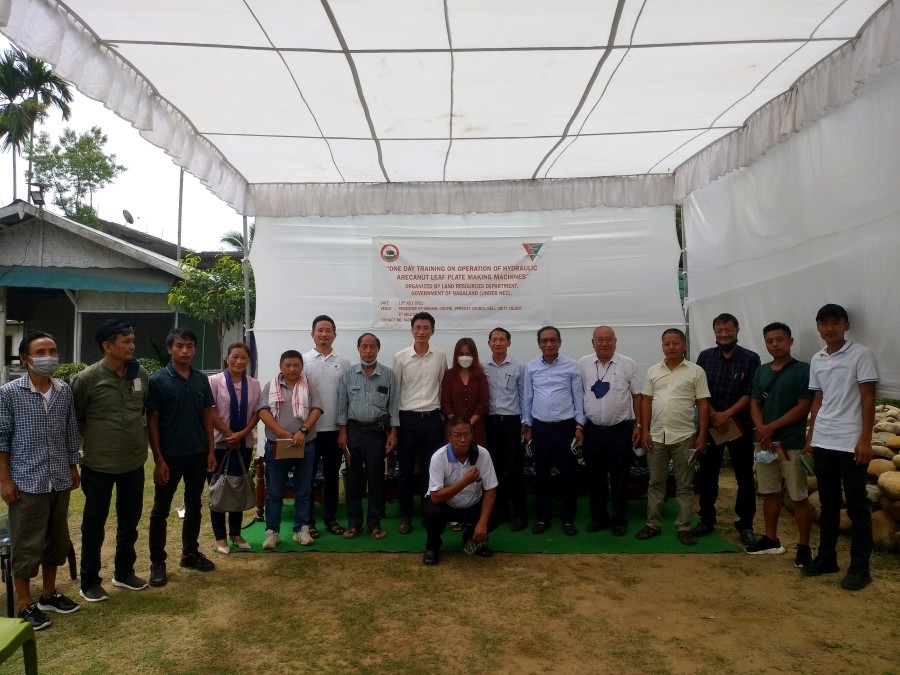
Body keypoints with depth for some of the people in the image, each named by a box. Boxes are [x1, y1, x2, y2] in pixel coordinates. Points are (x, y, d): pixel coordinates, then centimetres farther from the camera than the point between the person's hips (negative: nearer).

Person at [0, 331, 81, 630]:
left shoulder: (65, 391, 2)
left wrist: (73, 468, 13)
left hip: (59, 481, 5)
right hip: (26, 482, -4)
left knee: (57, 539, 15)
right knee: (27, 544, 6)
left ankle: (49, 594, 32)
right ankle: (24, 604, 22)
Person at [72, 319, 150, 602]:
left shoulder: (140, 375, 0)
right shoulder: (86, 378, -13)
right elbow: (74, 419, -3)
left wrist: (139, 437, 9)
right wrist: (96, 440, 0)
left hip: (134, 463, 4)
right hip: (99, 464, -4)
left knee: (130, 522, 17)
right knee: (94, 525, 10)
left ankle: (124, 572, 34)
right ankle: (90, 581, 26)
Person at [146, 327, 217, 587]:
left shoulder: (202, 379, 3)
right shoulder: (158, 380, -9)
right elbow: (152, 421, -8)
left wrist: (211, 450, 4)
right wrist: (158, 459, -12)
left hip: (197, 453, 4)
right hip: (170, 455, -4)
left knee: (194, 505, 15)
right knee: (161, 509, 7)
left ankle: (190, 553, 30)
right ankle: (157, 562, 19)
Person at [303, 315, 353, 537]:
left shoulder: (344, 362, 3)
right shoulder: (304, 361, -2)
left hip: (335, 429, 2)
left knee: (332, 476, 12)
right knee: (308, 477, 7)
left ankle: (330, 518, 24)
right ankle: (308, 521, 18)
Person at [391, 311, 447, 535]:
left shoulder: (440, 356, 2)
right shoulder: (400, 357, -3)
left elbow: (444, 388, 9)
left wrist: (444, 415, 8)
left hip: (432, 419, 1)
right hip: (408, 419, -1)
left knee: (430, 470, 8)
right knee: (406, 470, 7)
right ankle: (405, 516, 19)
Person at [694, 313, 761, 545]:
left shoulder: (751, 359, -2)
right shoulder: (705, 357, 3)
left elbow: (751, 394, -8)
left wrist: (727, 414, -17)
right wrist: (714, 416, -12)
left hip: (741, 425, -1)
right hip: (710, 425, 2)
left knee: (744, 477, 6)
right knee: (707, 475, 7)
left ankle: (745, 524, 18)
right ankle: (707, 520, 20)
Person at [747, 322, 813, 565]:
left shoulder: (803, 370, -7)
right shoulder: (762, 371, 10)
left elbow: (803, 407, -12)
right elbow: (754, 404, 9)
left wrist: (771, 427, -14)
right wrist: (762, 432, -8)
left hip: (792, 443, -5)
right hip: (765, 442, 6)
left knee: (799, 496, 0)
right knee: (769, 492, 13)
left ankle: (804, 547, 11)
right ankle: (771, 539, 25)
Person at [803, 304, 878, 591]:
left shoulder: (860, 354, -6)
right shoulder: (816, 360, 10)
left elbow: (868, 398, -8)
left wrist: (865, 439, -13)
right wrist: (810, 437, 13)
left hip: (850, 442, -5)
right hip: (823, 442, 5)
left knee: (856, 505, 3)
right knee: (828, 503, 13)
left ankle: (860, 567, 11)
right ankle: (826, 557, 22)